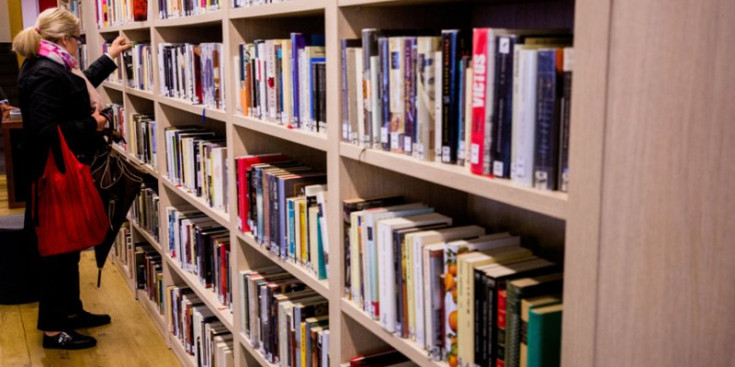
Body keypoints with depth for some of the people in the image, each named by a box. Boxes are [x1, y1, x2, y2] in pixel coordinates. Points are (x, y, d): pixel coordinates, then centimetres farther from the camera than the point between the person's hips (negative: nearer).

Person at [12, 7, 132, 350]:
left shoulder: (49, 67, 11)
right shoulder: (47, 74, -23)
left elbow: (79, 87, 30)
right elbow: (45, 131, -29)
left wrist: (109, 57, 34)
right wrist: (91, 125, -18)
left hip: (61, 173, 11)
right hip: (57, 177, -11)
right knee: (57, 248, -2)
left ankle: (70, 310, 33)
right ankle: (52, 328, 9)